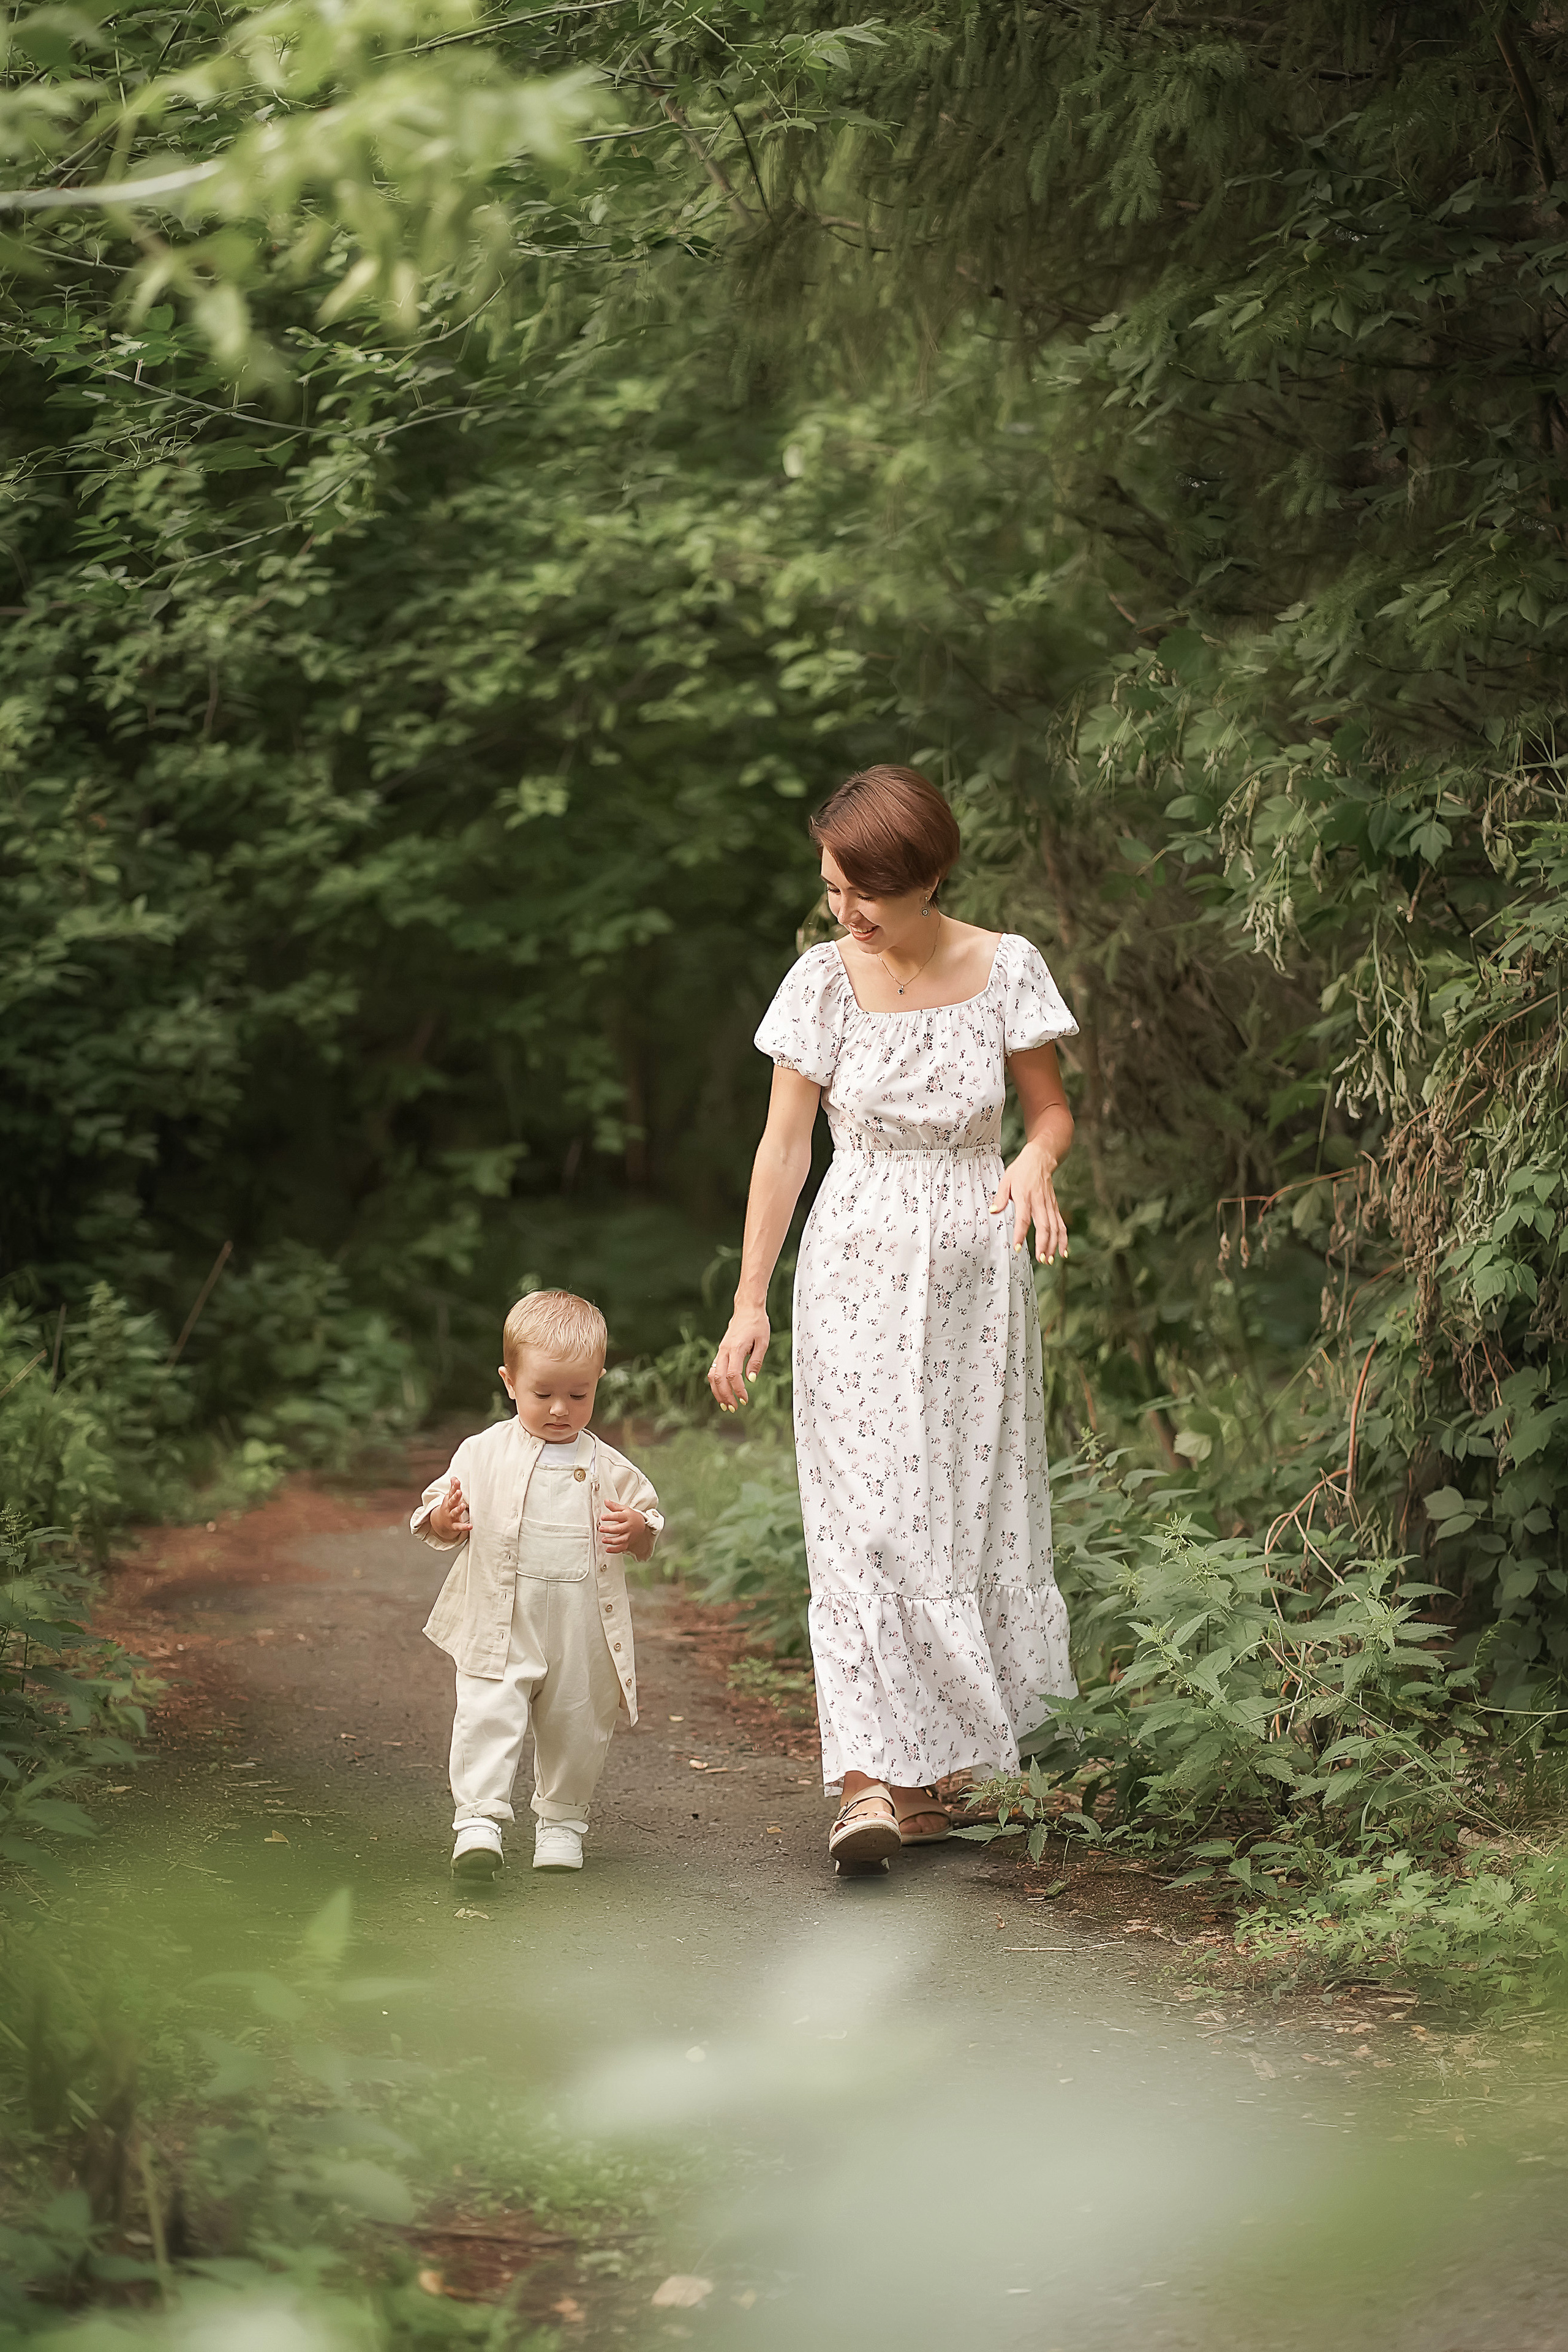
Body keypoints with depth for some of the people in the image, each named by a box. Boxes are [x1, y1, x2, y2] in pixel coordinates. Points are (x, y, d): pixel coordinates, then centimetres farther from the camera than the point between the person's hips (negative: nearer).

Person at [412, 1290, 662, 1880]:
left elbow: (648, 1532, 13)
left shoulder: (607, 1469, 4)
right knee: (488, 1719, -15)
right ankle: (478, 1821, -14)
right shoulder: (483, 1455, 0)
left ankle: (562, 1821, 31)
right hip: (499, 1628, -2)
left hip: (583, 1634, 2)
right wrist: (443, 1520, -18)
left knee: (578, 1728, 11)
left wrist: (637, 1531, -10)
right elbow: (436, 1520, 5)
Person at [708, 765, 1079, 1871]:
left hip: (976, 1273, 1)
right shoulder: (826, 980, -5)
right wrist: (750, 1302, -2)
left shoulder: (1004, 968, -4)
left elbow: (1051, 1109, 7)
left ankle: (925, 1773, 19)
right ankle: (878, 1781, -16)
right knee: (864, 1519, -11)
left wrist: (1036, 1164, -17)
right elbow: (784, 1144, 0)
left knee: (969, 1512, 6)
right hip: (857, 1270, -1)